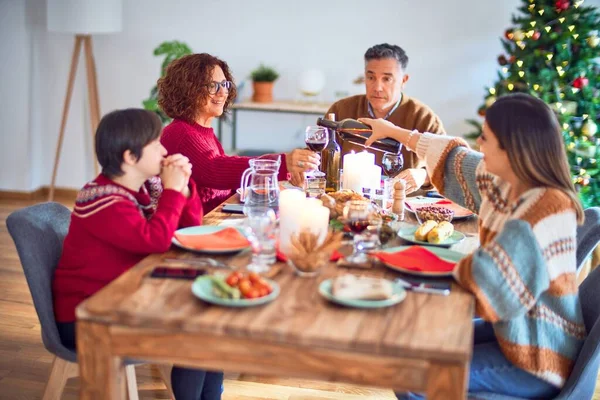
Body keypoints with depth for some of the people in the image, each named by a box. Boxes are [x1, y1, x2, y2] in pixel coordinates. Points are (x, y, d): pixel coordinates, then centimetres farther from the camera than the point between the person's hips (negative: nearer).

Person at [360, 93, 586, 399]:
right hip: (513, 335, 8)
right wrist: (394, 131, 25)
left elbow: (495, 286, -33)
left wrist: (459, 271, -13)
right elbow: (454, 157, 15)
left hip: (537, 366, -8)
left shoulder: (550, 208, -29)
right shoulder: (500, 181, -4)